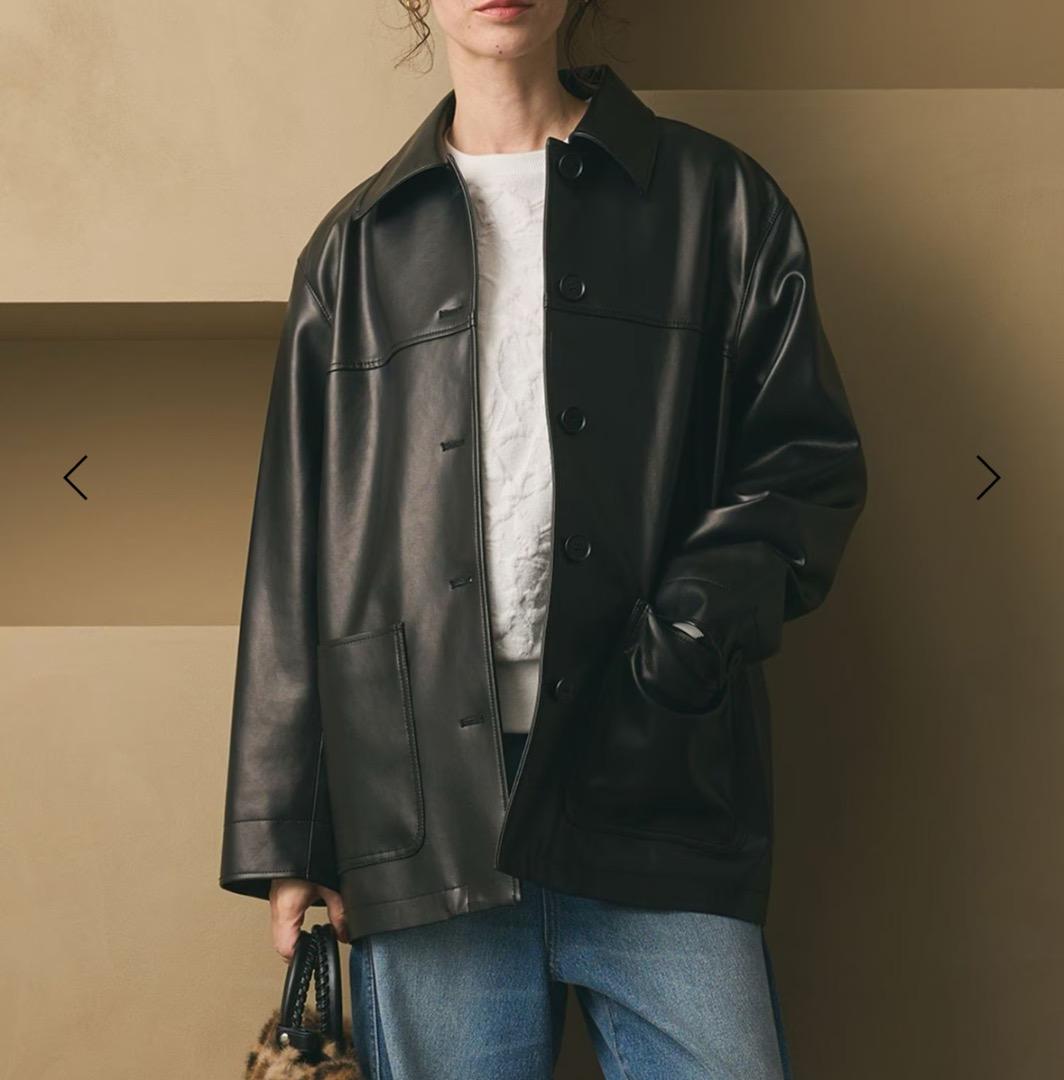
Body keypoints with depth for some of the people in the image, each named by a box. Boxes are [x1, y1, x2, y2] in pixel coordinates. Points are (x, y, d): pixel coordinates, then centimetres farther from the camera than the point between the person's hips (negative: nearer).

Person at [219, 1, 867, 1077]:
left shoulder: (715, 200, 12)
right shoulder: (355, 251, 15)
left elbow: (810, 455, 8)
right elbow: (294, 556, 12)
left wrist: (706, 616, -12)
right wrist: (283, 833, 7)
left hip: (658, 792, -1)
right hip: (423, 804, 1)